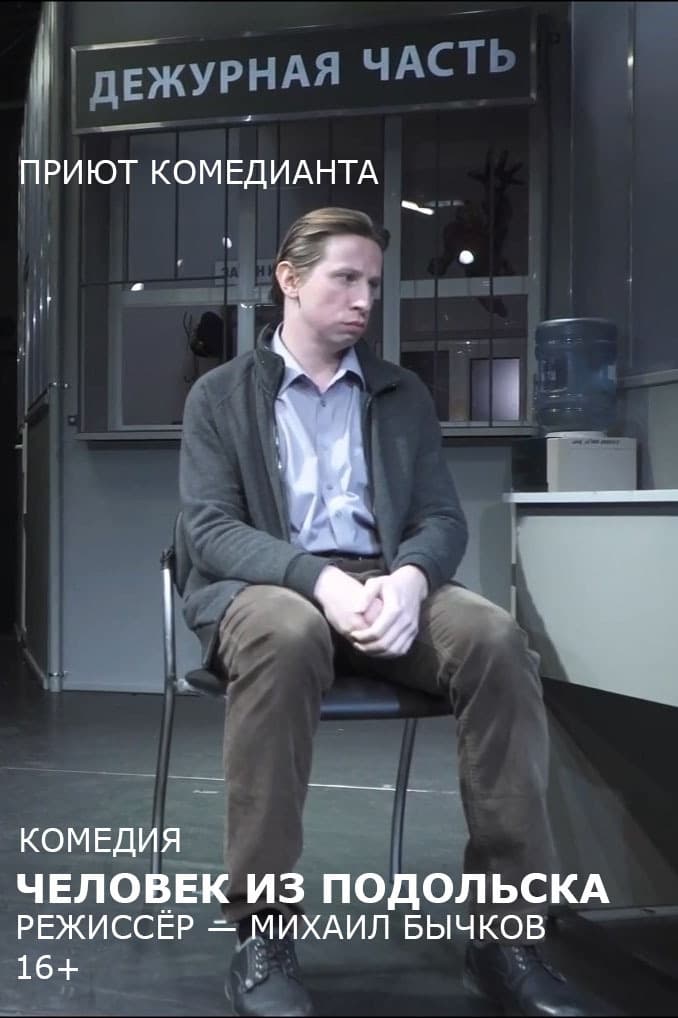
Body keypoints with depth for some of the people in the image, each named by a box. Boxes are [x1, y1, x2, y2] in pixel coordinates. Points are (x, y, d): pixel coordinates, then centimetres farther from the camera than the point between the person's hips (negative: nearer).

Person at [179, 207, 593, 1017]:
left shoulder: (404, 395, 17)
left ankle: (504, 925, -20)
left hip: (385, 582, 3)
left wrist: (409, 577, -17)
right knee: (289, 634, -40)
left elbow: (443, 519, 9)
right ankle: (261, 931, -27)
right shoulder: (219, 395, 8)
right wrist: (319, 579, -24)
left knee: (495, 637, -29)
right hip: (264, 588, -2)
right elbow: (210, 529, -4)